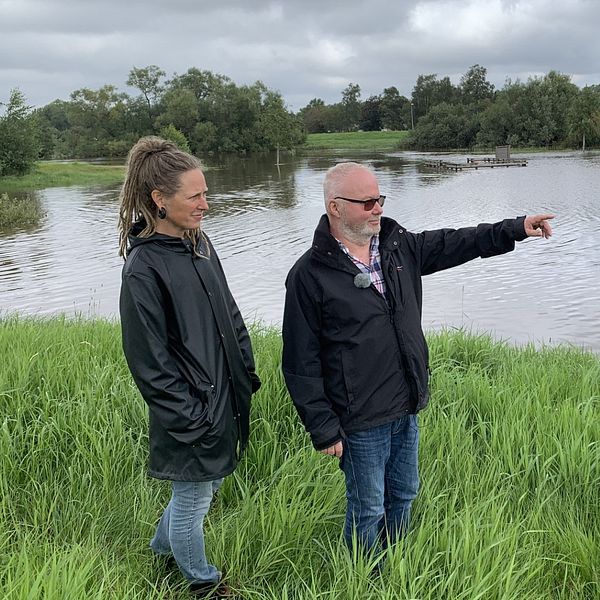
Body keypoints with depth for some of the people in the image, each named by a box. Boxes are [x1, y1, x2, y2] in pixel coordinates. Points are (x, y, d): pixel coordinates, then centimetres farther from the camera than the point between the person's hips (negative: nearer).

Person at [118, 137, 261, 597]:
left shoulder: (199, 242, 2)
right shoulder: (143, 269, -22)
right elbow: (149, 361, -19)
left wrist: (248, 375, 9)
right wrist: (191, 417, -17)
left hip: (225, 399, 8)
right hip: (192, 415, -8)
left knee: (207, 485, 25)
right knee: (193, 499, 14)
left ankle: (164, 545, 51)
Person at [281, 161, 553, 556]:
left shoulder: (398, 246, 1)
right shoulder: (309, 275, -17)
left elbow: (453, 244, 14)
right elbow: (301, 364, -15)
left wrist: (517, 228, 6)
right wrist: (323, 430, -14)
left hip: (407, 410, 7)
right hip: (360, 423, -6)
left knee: (404, 495, 23)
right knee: (368, 509, 11)